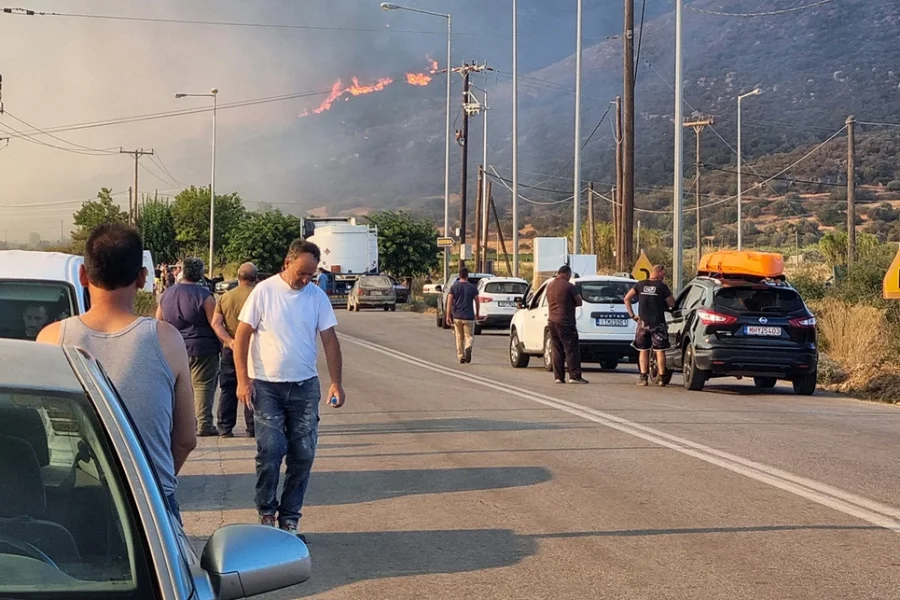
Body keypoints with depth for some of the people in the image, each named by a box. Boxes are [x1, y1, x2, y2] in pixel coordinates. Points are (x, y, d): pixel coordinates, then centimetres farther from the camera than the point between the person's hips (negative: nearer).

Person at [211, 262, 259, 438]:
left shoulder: (225, 297, 7)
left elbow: (215, 323, -2)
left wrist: (230, 341, -9)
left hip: (229, 350, 4)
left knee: (227, 390, 9)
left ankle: (224, 428, 9)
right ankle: (252, 428, 5)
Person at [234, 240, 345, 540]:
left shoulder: (317, 296, 4)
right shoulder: (264, 291, -5)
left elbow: (330, 340, 7)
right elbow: (242, 335, -4)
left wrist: (336, 382, 0)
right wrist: (243, 380, -10)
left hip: (305, 386, 3)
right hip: (266, 385, -3)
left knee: (303, 455, 3)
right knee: (270, 450, -8)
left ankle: (289, 518, 14)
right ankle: (266, 512, 9)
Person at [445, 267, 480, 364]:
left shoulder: (454, 287, 1)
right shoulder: (472, 287, 1)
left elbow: (449, 302, -6)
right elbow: (477, 302, 6)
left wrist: (448, 316, -6)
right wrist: (477, 314, 20)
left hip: (457, 316, 1)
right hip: (469, 316, -1)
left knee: (459, 337, 13)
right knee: (469, 336, 4)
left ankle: (461, 357, 13)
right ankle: (468, 348, -27)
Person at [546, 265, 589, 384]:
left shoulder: (550, 285, 12)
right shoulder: (569, 286, -10)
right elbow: (579, 302, -5)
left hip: (552, 321, 7)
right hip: (565, 322, -7)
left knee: (556, 350, 8)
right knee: (571, 349, -4)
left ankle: (558, 377, 6)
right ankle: (574, 376, -7)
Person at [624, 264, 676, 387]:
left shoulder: (640, 285, 4)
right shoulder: (662, 287, -6)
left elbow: (627, 298, 1)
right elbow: (672, 304, -3)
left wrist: (632, 315, 4)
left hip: (643, 323, 3)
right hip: (658, 323, -3)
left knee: (643, 350, 9)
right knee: (660, 350, 3)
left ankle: (643, 377, 2)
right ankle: (661, 378, 1)